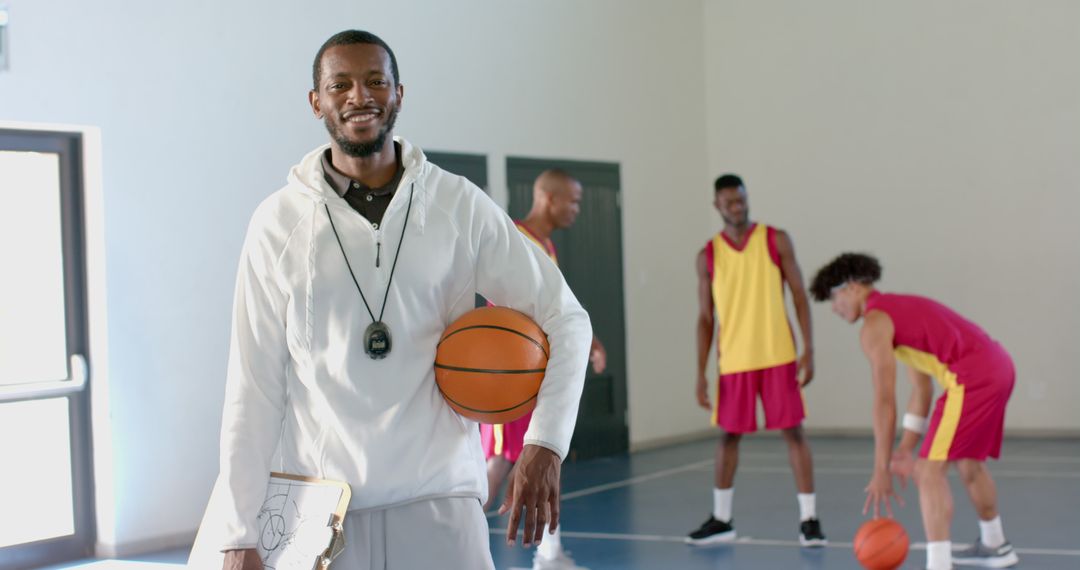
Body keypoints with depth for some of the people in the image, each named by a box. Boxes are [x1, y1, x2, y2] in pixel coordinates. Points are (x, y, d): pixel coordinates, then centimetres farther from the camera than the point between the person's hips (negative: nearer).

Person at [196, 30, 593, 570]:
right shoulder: (277, 222, 0)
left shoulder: (461, 207, 0)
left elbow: (564, 320, 2)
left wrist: (545, 445, -11)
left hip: (438, 501, 0)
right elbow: (255, 386, 0)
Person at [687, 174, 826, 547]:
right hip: (734, 360, 2)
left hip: (778, 356, -2)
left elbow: (799, 295, 0)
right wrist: (701, 373, 1)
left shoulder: (776, 240, 0)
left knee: (793, 431, -3)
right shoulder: (708, 256, 4)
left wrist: (808, 350, -9)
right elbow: (706, 317, 6)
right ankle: (721, 520, 21)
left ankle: (808, 519, 2)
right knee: (729, 435, 9)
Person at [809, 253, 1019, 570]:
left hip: (972, 377, -10)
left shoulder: (874, 324, -5)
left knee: (930, 471, -9)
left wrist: (881, 471, -7)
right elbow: (922, 389, 22)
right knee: (969, 462, 28)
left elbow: (885, 402, -10)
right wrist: (906, 450, 21)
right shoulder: (901, 309, 24)